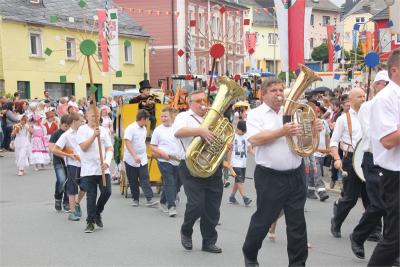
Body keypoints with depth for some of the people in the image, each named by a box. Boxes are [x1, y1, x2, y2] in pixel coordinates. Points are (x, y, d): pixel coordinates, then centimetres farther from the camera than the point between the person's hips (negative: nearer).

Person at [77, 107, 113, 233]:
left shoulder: (104, 130, 9)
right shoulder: (82, 129, 1)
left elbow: (110, 149, 5)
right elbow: (83, 147, -11)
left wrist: (107, 162, -12)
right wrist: (94, 135, -21)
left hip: (103, 169, 3)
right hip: (88, 169, -3)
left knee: (106, 192, -4)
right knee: (91, 196, 0)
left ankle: (97, 213, 22)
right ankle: (90, 222, 13)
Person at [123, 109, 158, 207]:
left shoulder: (144, 129, 8)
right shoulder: (130, 128, -14)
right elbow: (127, 143, -21)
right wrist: (135, 156, -29)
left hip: (142, 159, 5)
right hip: (131, 159, -5)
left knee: (145, 179, -4)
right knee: (133, 181, 5)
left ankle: (149, 199, -10)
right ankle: (135, 199, 16)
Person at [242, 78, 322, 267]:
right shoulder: (256, 114, -3)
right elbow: (254, 139, -19)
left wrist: (315, 128, -6)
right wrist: (282, 132, -27)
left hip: (296, 175, 5)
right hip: (270, 177, -4)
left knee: (297, 222, 7)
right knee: (263, 220, 7)